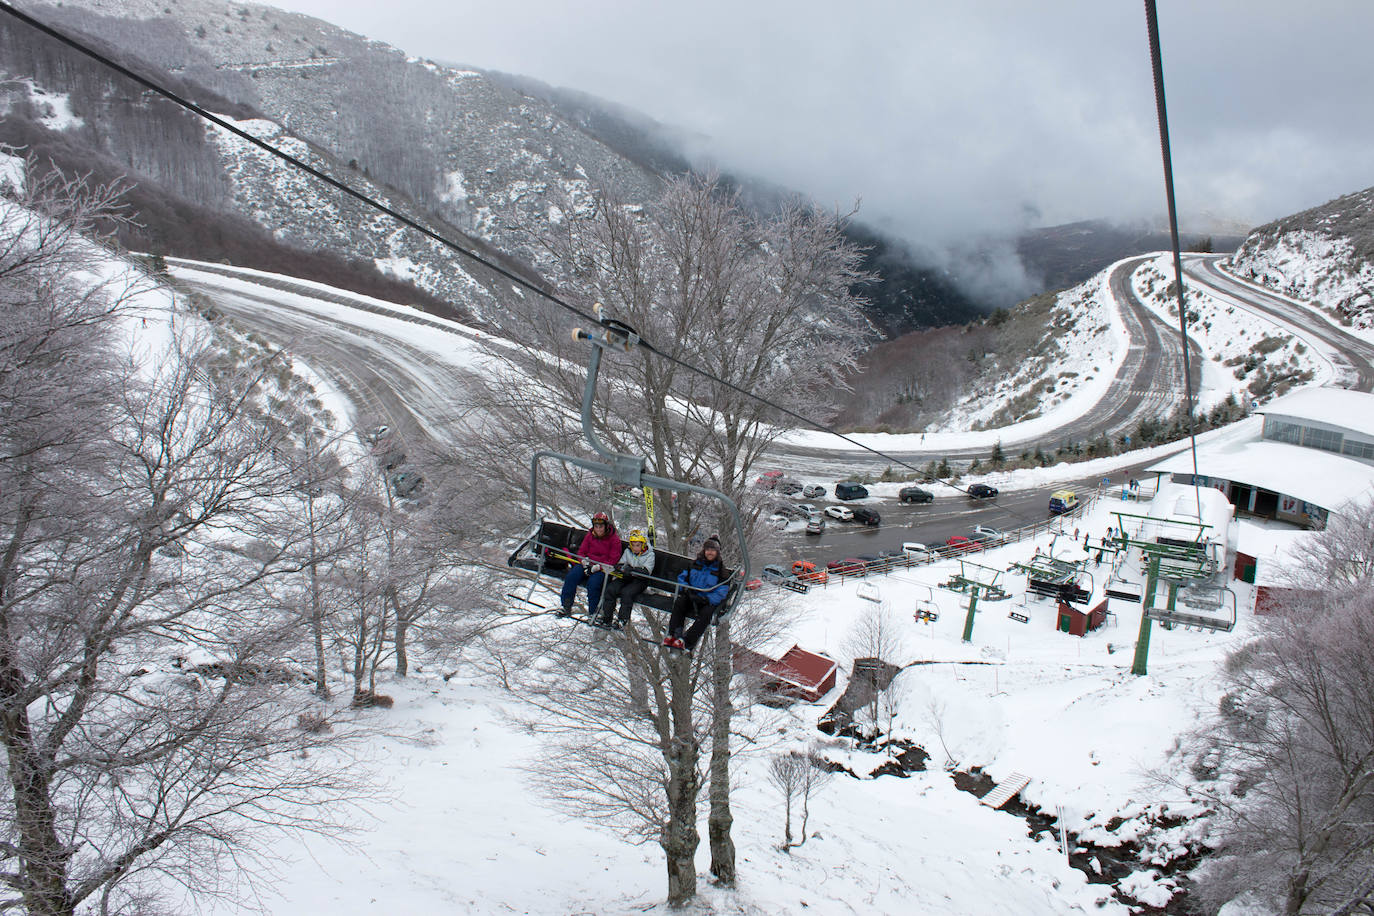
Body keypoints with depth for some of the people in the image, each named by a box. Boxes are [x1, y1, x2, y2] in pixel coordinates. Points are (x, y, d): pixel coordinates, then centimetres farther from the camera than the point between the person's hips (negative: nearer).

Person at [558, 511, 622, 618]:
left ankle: (593, 612, -18)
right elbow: (581, 552, 12)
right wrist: (585, 562, -11)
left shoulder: (614, 539, -4)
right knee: (571, 577, -22)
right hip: (587, 564, 4)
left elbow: (613, 560, -8)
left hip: (602, 568, -4)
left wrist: (597, 567, -20)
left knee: (593, 583, -33)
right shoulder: (590, 535, 9)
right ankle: (566, 606, -13)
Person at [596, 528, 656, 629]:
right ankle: (606, 618, -13)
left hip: (640, 580, -5)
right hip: (626, 578, 5)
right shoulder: (628, 551, 10)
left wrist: (632, 570, -28)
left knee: (626, 592, -31)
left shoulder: (649, 554, -4)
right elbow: (619, 565, 6)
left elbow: (646, 572, -16)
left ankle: (622, 620, -25)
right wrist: (623, 567, -19)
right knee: (610, 589, -18)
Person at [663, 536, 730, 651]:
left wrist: (706, 599, -21)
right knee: (679, 602, -29)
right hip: (691, 596, 2)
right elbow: (682, 577, 15)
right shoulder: (695, 563, 11)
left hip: (709, 601, -2)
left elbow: (722, 592, -6)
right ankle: (674, 634, -34)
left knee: (706, 613, -34)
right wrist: (686, 590, -7)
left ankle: (687, 641, -40)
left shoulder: (720, 569, 2)